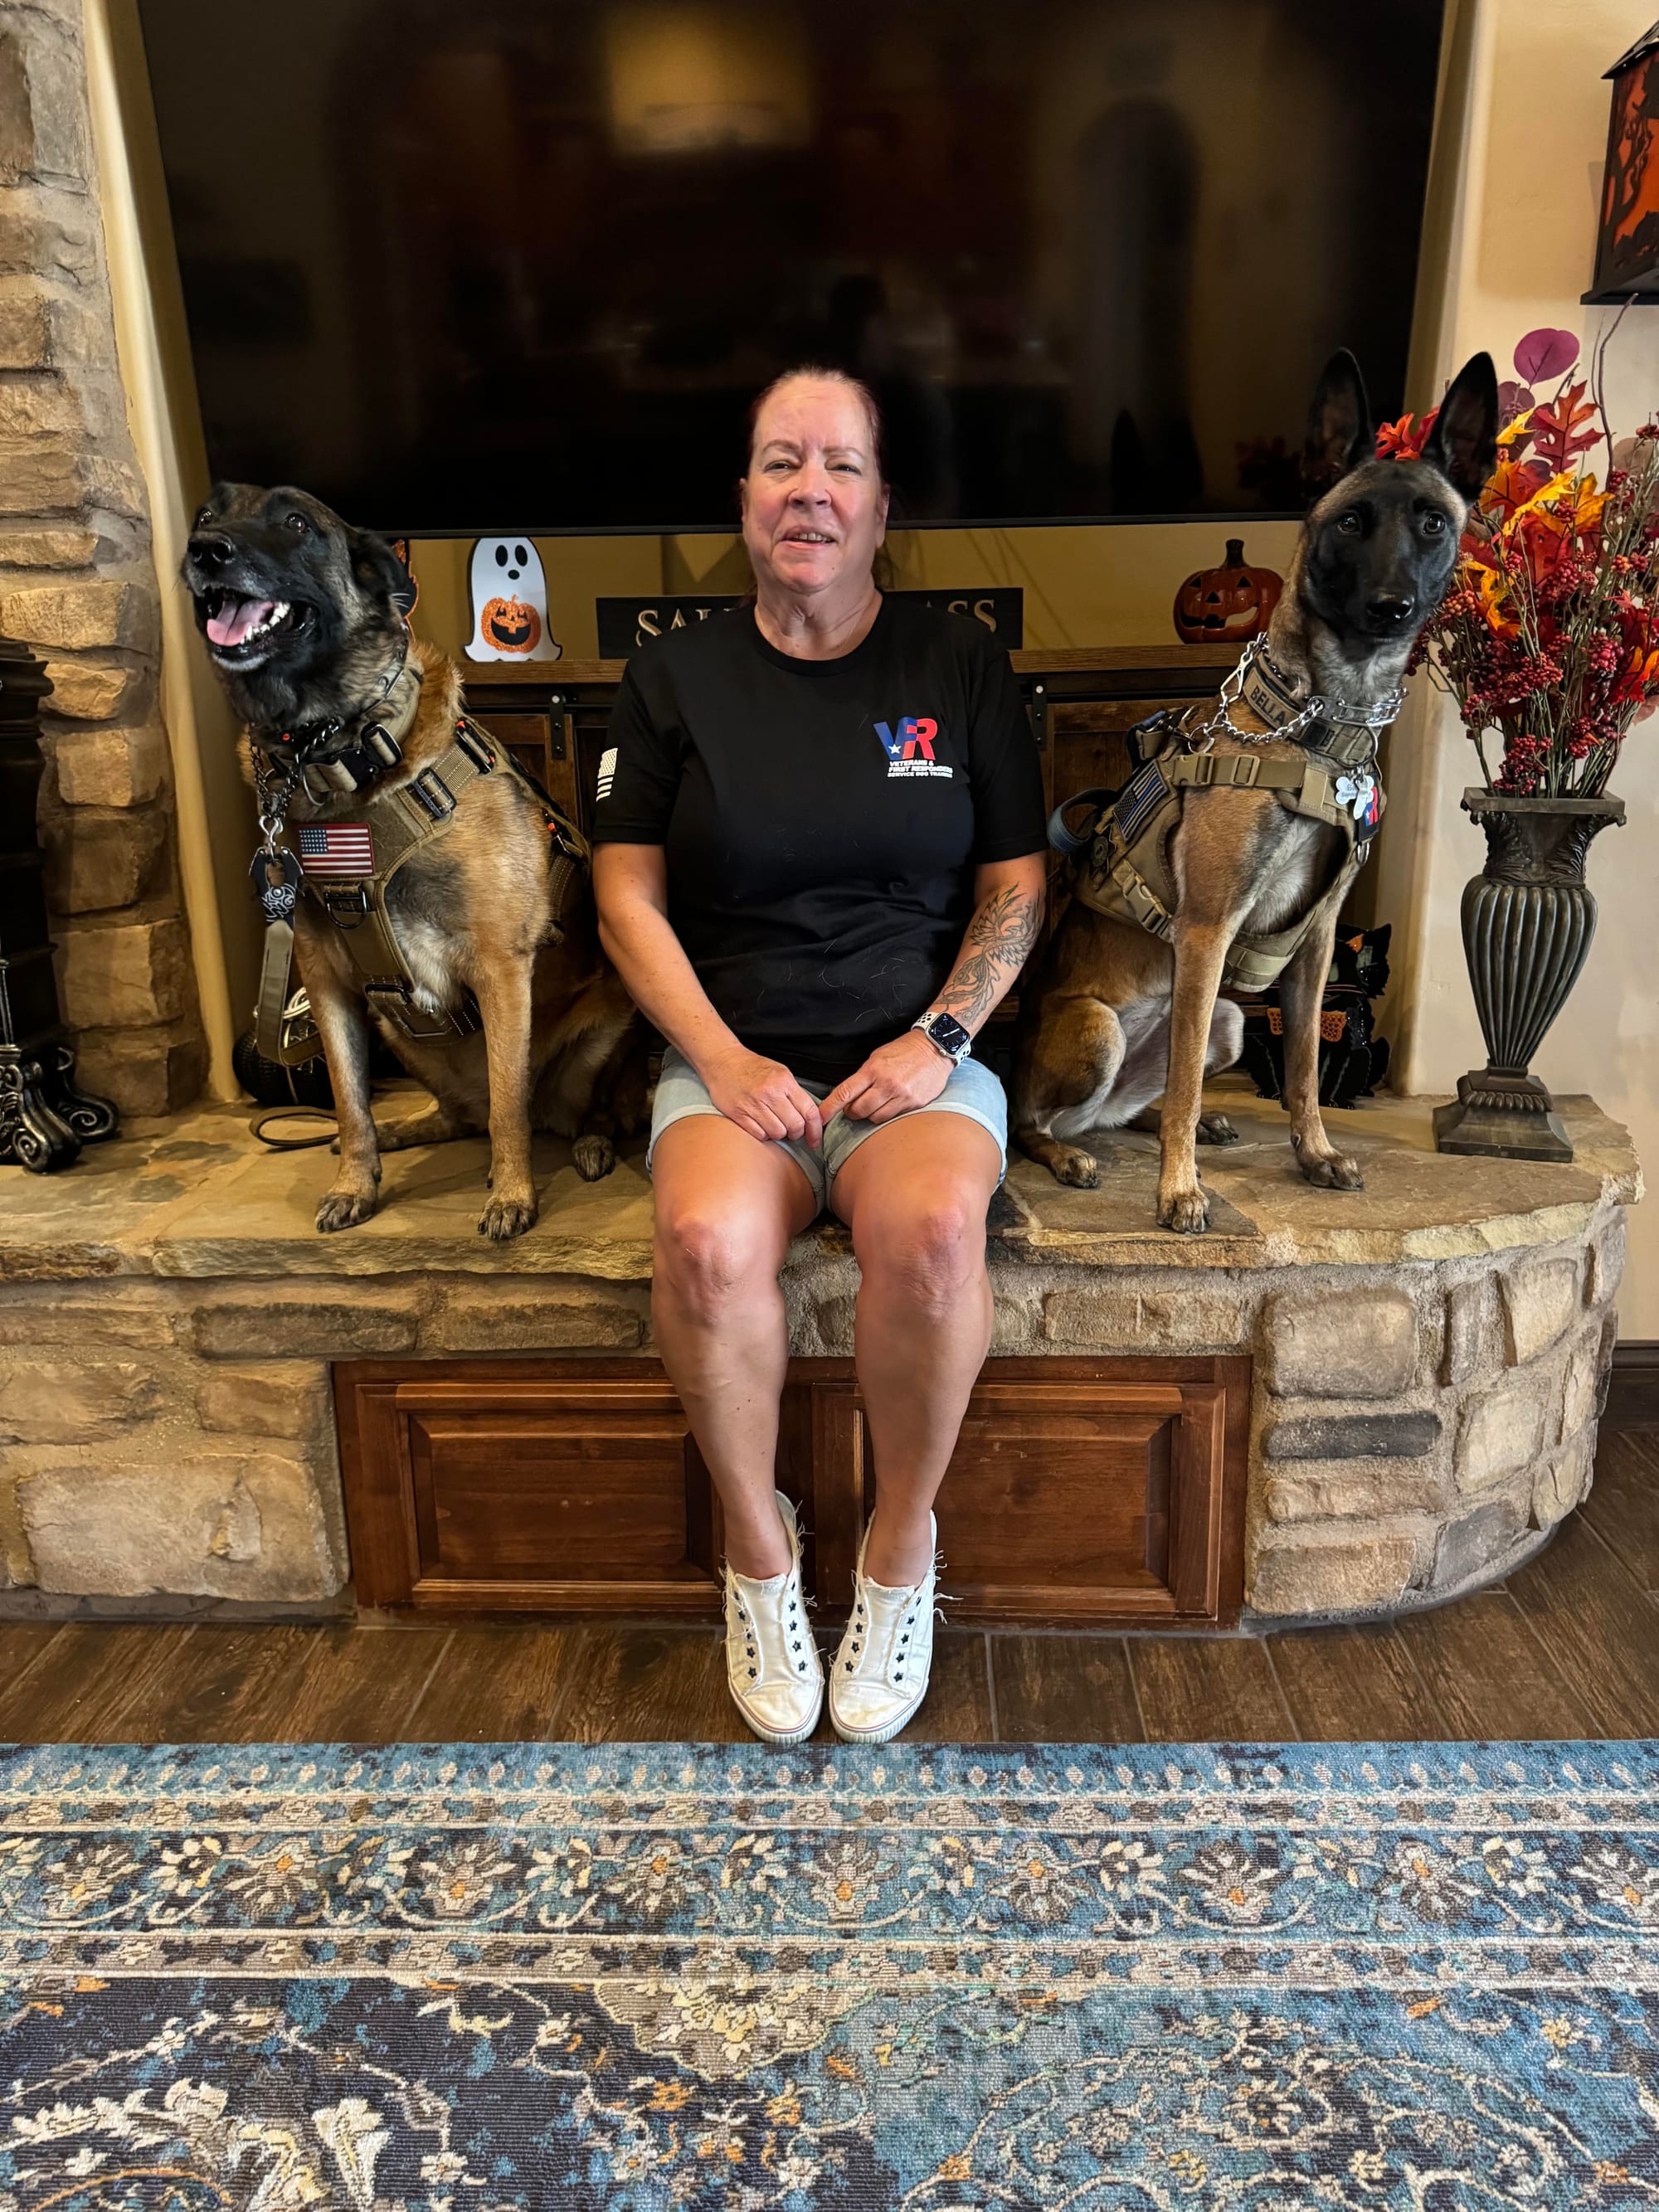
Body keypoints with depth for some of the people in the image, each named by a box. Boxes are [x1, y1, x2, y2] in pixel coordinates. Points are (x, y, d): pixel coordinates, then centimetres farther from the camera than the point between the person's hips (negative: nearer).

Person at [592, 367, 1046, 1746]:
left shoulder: (963, 666, 10)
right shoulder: (675, 677, 10)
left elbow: (1017, 885, 7)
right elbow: (628, 898, 4)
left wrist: (939, 1036, -9)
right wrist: (721, 1058, -10)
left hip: (919, 1059, 0)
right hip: (734, 1062, 1)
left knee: (936, 1228, -33)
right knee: (708, 1237, -32)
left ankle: (902, 1548, -6)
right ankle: (758, 1543, -4)